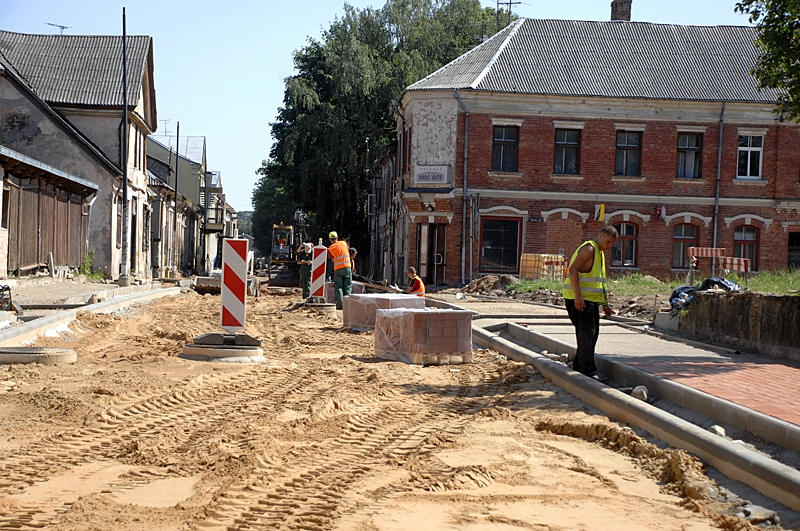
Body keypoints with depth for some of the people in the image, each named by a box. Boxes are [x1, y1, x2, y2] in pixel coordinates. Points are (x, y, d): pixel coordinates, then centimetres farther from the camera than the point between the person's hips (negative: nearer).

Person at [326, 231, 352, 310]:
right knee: (347, 287, 8)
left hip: (338, 269, -2)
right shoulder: (344, 243, 6)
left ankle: (340, 305, -5)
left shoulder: (330, 248, 0)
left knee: (339, 287, 3)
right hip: (347, 267, 2)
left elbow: (333, 259, 7)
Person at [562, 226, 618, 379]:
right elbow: (573, 270, -23)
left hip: (591, 299, 10)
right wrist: (578, 296, -29)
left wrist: (604, 304, 24)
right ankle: (588, 371, -6)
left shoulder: (600, 253, 20)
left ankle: (579, 365, 22)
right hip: (579, 299, -10)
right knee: (586, 334, -9)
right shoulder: (589, 249, -11)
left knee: (592, 333, 13)